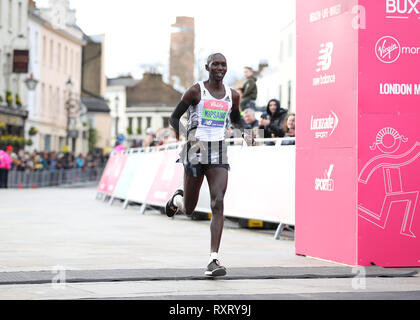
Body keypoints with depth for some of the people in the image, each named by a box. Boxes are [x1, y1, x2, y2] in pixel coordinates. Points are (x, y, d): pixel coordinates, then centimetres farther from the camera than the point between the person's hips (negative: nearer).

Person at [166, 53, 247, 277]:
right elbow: (174, 119, -1)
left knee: (218, 204, -15)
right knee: (189, 210, 9)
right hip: (195, 152, -2)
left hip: (219, 154, 2)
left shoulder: (232, 96, 8)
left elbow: (237, 121, 26)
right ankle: (177, 199, 48)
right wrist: (186, 135, -21)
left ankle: (214, 260, -16)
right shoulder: (196, 91, -4)